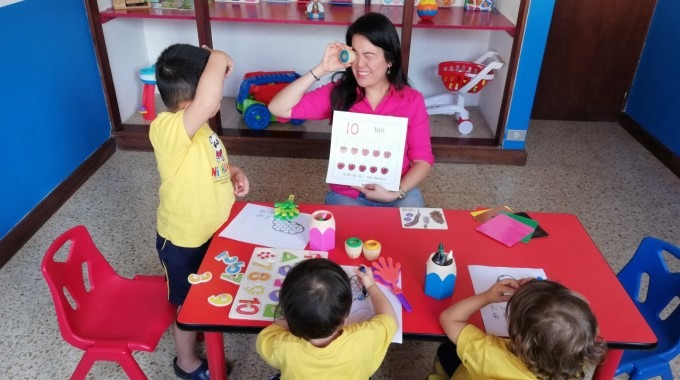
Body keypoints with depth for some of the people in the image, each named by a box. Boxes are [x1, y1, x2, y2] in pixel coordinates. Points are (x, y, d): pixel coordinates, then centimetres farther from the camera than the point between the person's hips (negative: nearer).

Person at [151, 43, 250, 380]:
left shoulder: (195, 126, -3)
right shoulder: (167, 129, -33)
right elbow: (208, 102, -53)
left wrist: (233, 172, -4)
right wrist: (218, 60, -37)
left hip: (210, 229, 8)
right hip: (184, 238, -8)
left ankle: (201, 328, 58)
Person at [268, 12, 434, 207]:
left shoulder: (412, 101, -6)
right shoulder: (338, 93, -5)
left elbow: (423, 160, -4)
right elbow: (279, 108, -12)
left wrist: (396, 193, -21)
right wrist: (322, 69, -16)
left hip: (398, 194, 1)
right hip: (347, 194, 0)